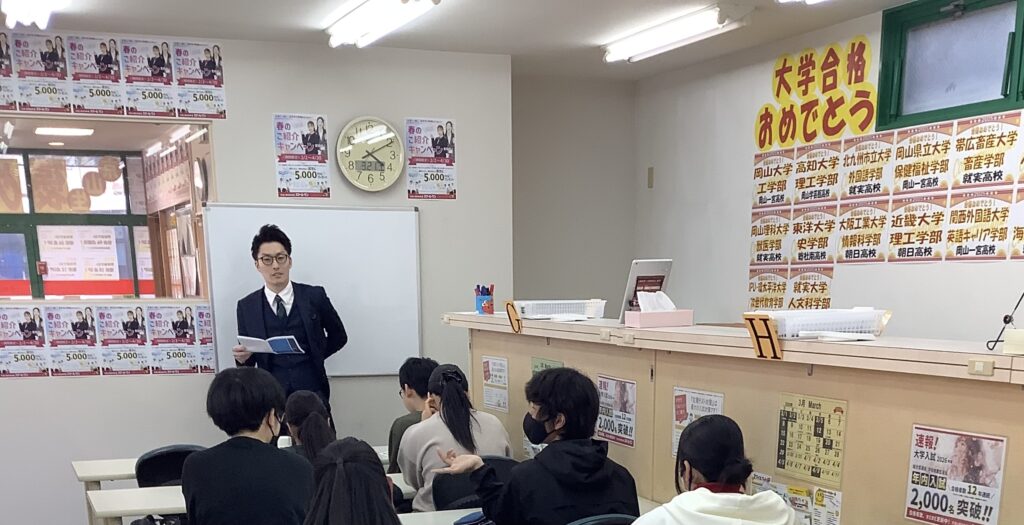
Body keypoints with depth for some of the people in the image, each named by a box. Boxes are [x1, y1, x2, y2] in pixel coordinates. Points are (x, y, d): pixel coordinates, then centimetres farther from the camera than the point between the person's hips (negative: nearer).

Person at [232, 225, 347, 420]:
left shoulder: (314, 296, 1)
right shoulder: (246, 306, 3)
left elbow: (338, 336, 15)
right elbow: (248, 362, 6)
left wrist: (315, 357, 5)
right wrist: (243, 358, -14)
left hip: (312, 394, 0)